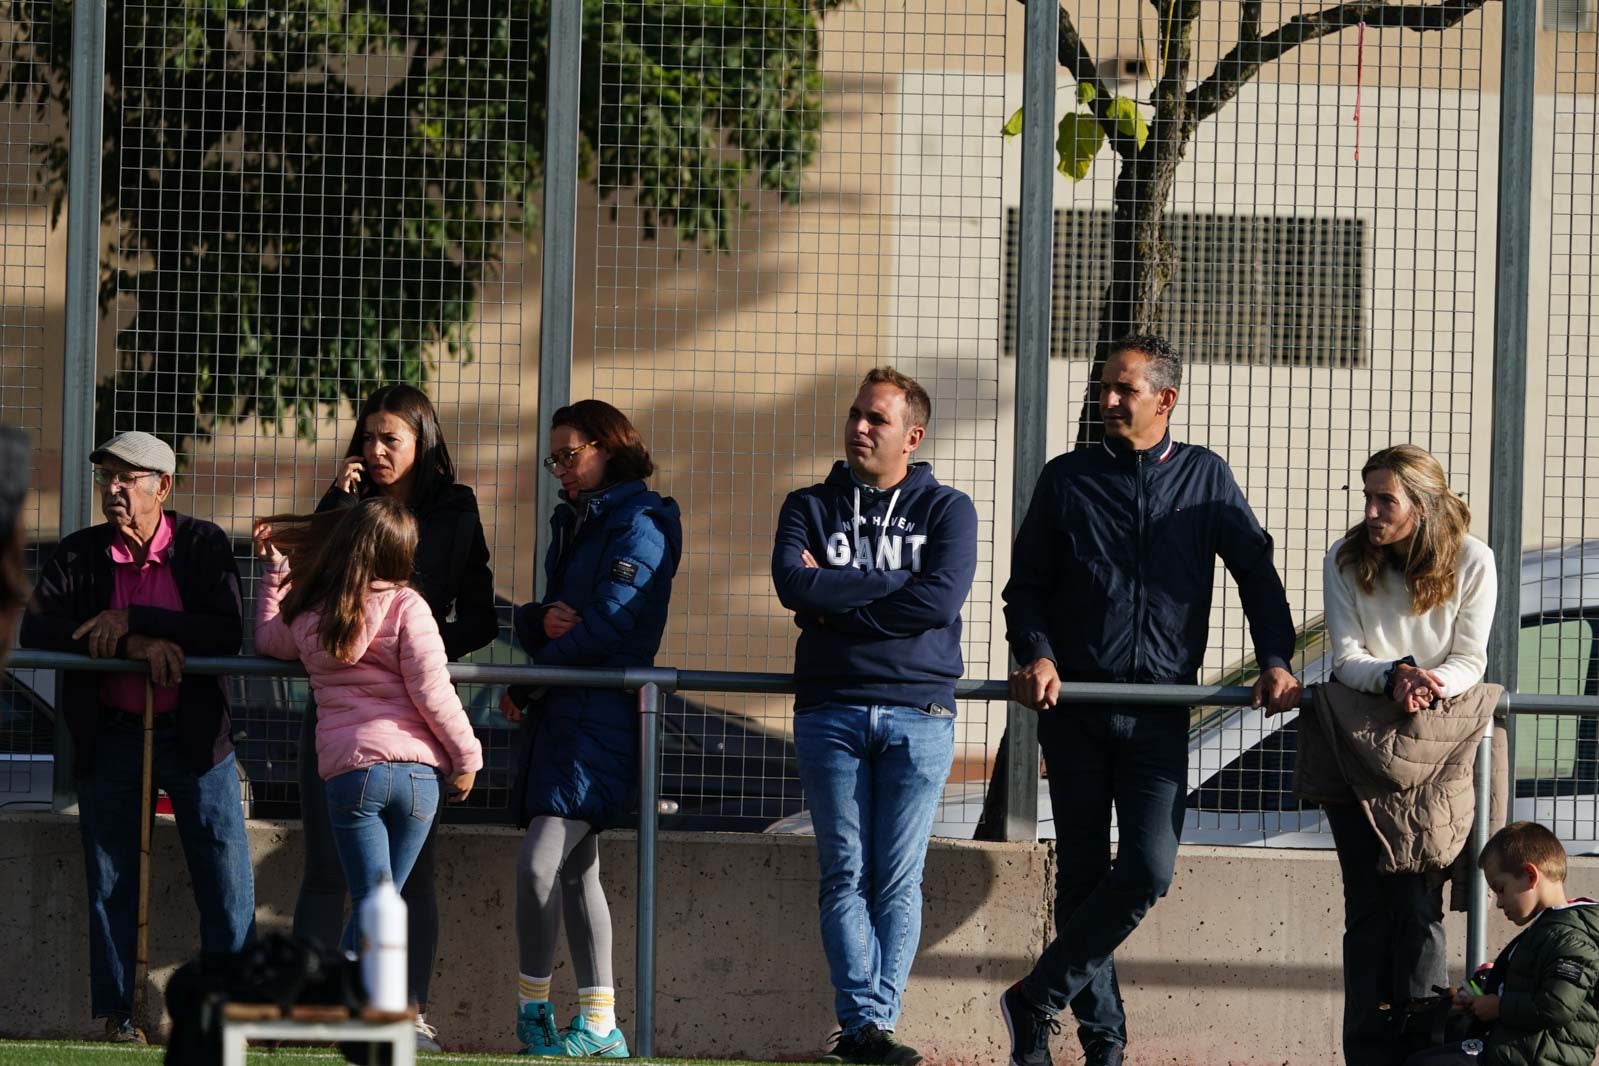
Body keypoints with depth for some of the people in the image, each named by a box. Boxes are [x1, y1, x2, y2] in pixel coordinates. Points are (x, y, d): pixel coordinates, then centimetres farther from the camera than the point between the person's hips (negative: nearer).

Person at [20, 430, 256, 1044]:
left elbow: (228, 634, -16)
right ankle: (117, 1012, 14)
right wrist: (133, 647, -23)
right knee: (110, 882, 5)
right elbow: (37, 629, -13)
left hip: (195, 734, -1)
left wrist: (130, 619, -22)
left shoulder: (204, 546, -4)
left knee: (227, 881, -1)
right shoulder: (78, 554, 1)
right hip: (111, 736, 1)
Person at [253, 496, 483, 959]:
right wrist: (466, 756, 3)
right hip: (416, 771, -1)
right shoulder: (405, 606, -2)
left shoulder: (307, 614, 9)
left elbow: (267, 640, 32)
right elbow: (431, 690, -7)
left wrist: (275, 569, 37)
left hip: (348, 769, 1)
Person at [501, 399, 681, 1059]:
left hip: (601, 714, -9)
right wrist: (542, 619, -7)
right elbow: (535, 626, 19)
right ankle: (600, 1027, 10)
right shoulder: (573, 523, 21)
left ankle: (534, 1011, -9)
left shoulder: (640, 523, -7)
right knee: (576, 870, 8)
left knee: (540, 863, -17)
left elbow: (607, 623, -16)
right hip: (563, 715, 9)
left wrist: (523, 688, -9)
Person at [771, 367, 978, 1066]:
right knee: (845, 876, -4)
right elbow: (794, 586, -7)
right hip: (830, 712, 1)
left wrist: (837, 607, -5)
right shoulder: (811, 507, 12)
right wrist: (898, 583, -8)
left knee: (899, 879, -4)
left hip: (918, 714, -1)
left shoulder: (946, 510, 8)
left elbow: (939, 601, -10)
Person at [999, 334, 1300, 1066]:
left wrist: (1275, 661, -1)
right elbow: (1027, 586, 9)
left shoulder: (1204, 478, 8)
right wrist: (1036, 654, -10)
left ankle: (1038, 999, -3)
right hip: (1075, 704, 0)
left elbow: (1256, 573, 11)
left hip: (1160, 709, 0)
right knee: (1083, 874, 2)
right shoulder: (1068, 479, 7)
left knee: (1149, 870, -14)